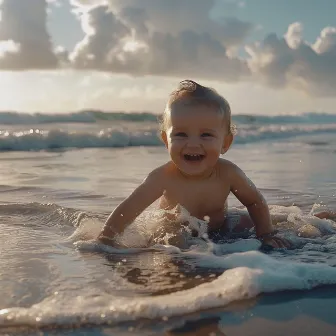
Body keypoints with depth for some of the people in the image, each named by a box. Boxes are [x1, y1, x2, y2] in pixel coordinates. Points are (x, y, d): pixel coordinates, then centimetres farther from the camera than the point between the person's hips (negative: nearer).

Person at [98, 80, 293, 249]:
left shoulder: (228, 173, -26)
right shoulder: (163, 178, -32)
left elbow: (255, 203, -9)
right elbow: (128, 210, -29)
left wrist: (267, 235, -16)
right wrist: (106, 239, -37)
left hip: (218, 229, 1)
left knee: (246, 222, -9)